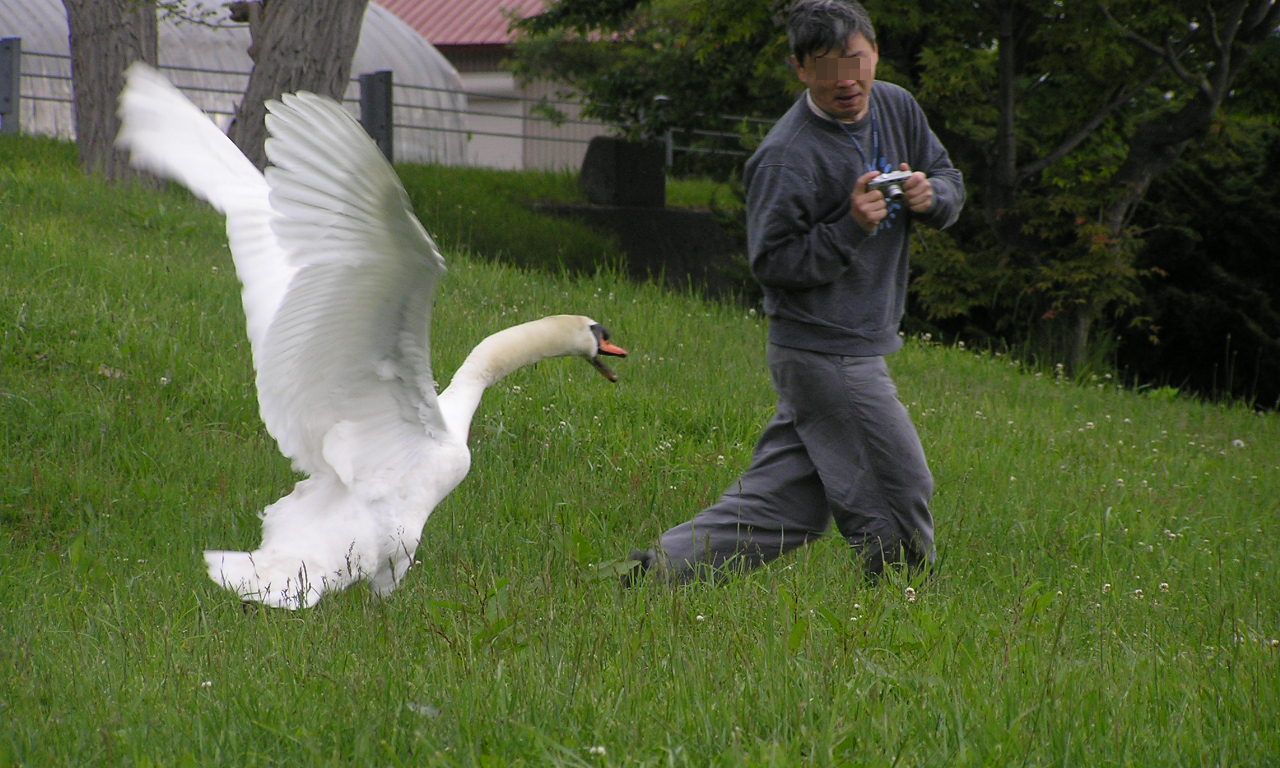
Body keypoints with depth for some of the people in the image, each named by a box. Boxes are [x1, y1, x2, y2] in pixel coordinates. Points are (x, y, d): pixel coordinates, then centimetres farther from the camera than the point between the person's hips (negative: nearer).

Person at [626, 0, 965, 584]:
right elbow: (771, 261, -17)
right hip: (828, 355, -8)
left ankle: (662, 568, 14)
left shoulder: (896, 108, 6)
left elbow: (951, 181, 16)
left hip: (858, 348, 8)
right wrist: (852, 228, -27)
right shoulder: (786, 158, -19)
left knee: (780, 505, 11)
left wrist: (931, 196, -7)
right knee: (898, 493, 0)